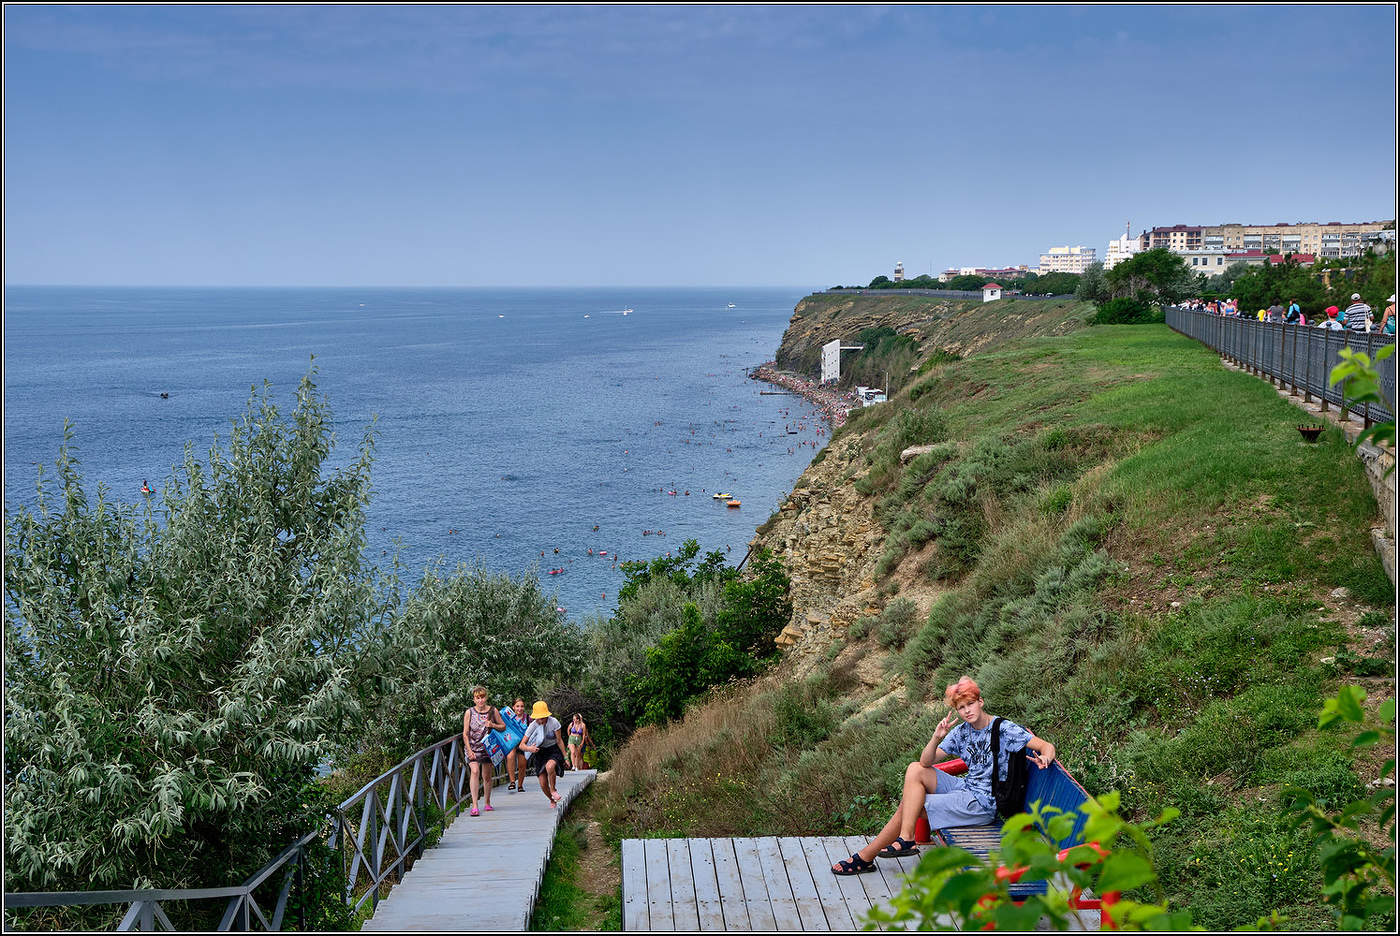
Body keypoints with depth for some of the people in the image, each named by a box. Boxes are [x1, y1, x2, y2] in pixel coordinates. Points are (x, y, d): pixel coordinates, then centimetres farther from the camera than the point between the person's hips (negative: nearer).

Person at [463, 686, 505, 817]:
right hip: (473, 747, -2)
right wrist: (469, 751, -11)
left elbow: (503, 727, 8)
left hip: (488, 747, 2)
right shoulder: (469, 712, -4)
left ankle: (487, 803, 28)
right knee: (475, 771, -21)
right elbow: (465, 734, -3)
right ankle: (474, 805, -23)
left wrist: (493, 725, -12)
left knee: (487, 776, 9)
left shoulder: (493, 711, 0)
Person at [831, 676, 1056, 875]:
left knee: (908, 805, -12)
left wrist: (1044, 758, -36)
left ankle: (866, 857, -1)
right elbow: (927, 762, -2)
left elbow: (1047, 746, -13)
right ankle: (905, 839, -11)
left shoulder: (1004, 729, -11)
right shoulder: (961, 731, 5)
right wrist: (936, 738, -20)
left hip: (983, 805, -7)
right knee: (915, 769, -6)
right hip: (965, 788, 7)